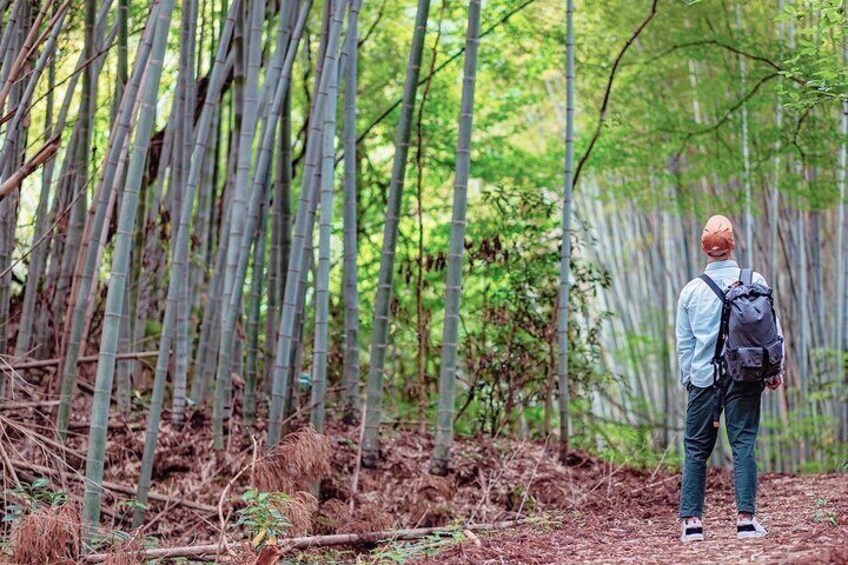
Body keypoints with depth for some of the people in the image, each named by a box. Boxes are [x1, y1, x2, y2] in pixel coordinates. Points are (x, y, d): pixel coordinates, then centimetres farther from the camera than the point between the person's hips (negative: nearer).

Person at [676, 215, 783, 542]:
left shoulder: (691, 290, 2)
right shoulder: (754, 281, -1)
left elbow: (684, 343, 8)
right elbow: (773, 330, 1)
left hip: (702, 377, 1)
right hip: (744, 376, -1)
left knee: (696, 449, 7)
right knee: (743, 445, 2)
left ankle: (691, 520, 3)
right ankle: (746, 518, -4)